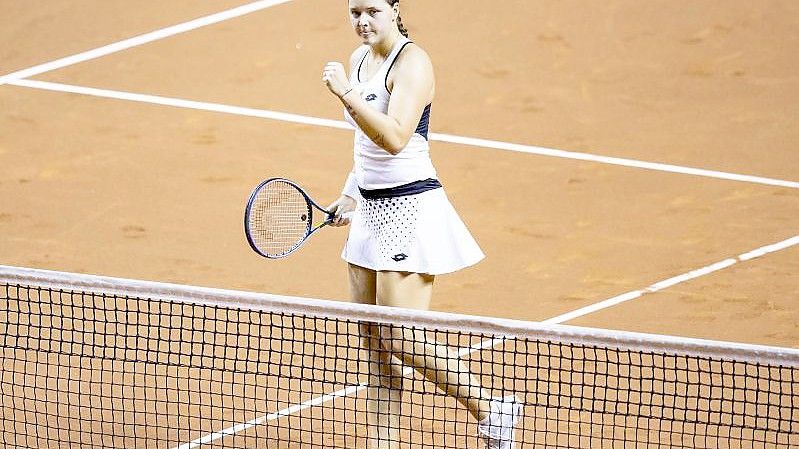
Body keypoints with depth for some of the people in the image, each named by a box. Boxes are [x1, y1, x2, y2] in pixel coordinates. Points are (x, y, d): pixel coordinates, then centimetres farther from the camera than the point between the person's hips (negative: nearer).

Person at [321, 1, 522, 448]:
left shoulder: (412, 62, -15)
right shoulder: (361, 59, 11)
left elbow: (394, 138, -27)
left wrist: (346, 94, -32)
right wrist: (350, 195, 19)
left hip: (409, 209, -9)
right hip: (372, 209, 9)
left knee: (399, 339, -11)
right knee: (375, 343, 6)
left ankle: (492, 410, 4)